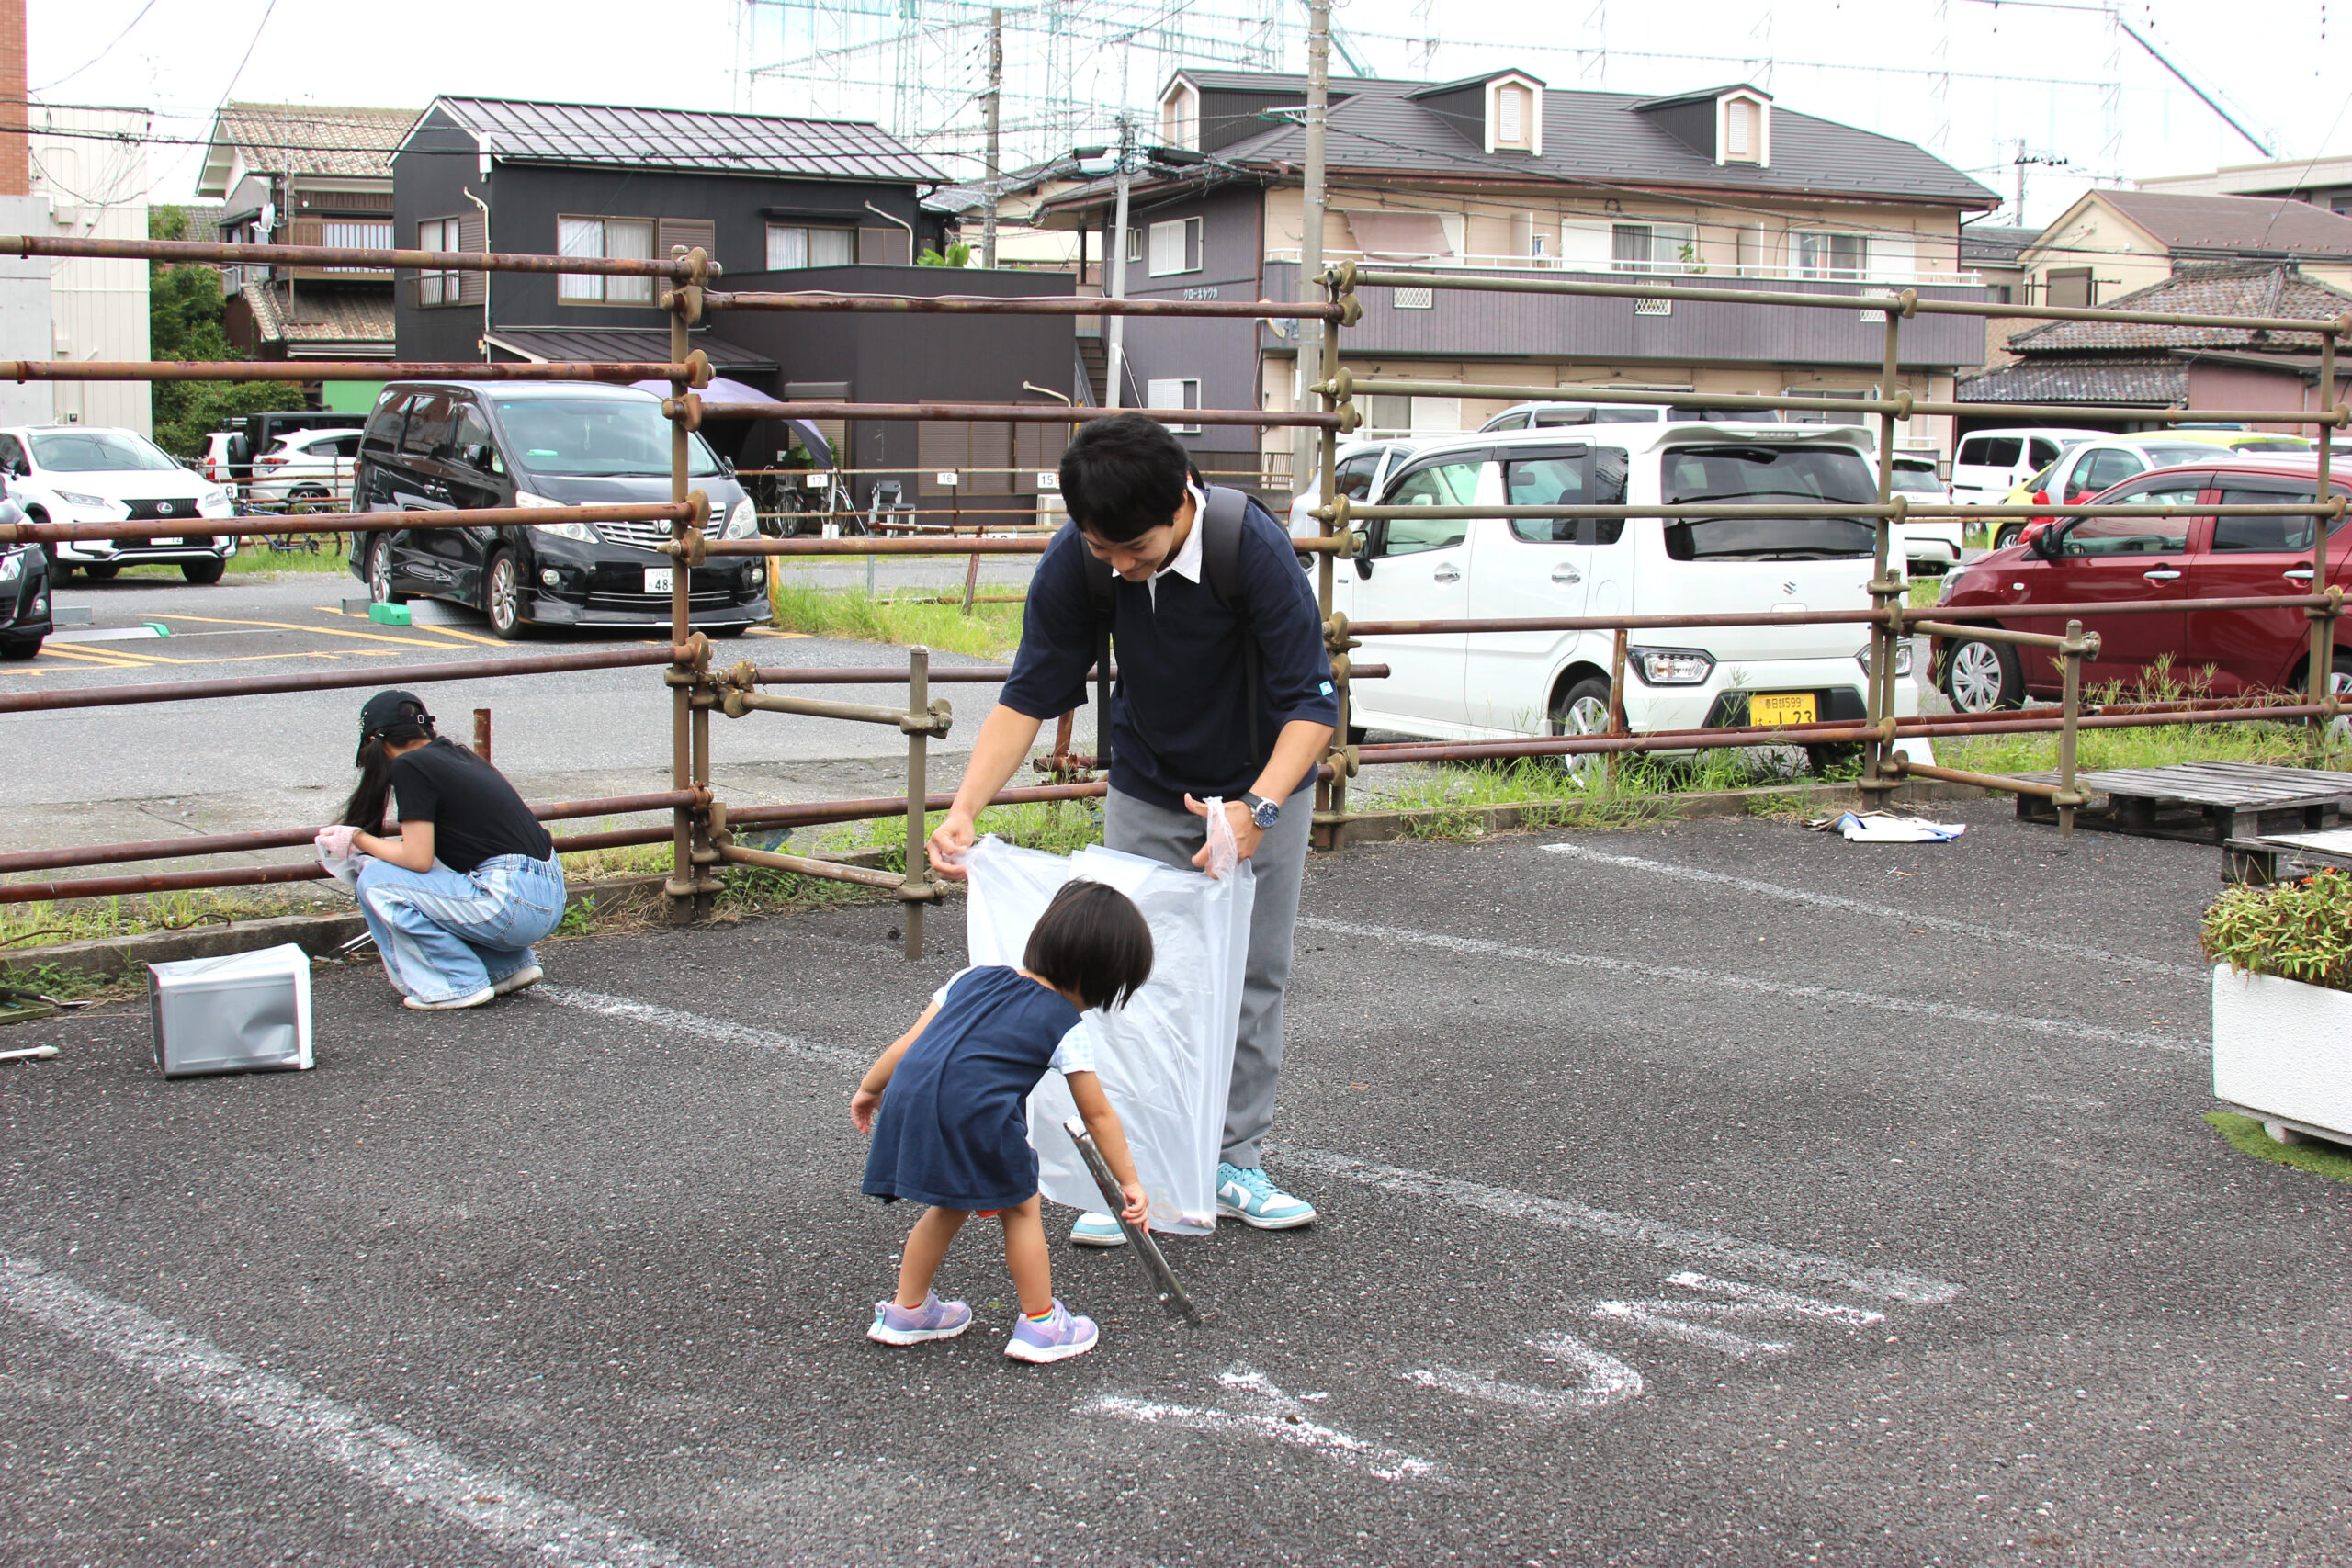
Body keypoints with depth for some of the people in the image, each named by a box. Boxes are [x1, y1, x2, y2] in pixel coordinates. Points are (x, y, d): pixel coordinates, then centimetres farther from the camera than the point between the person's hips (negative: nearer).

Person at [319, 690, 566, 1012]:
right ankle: (510, 965, 20)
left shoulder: (409, 765, -6)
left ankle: (461, 983, 1)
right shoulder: (459, 756, 18)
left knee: (377, 881, -2)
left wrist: (358, 839, 4)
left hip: (515, 906, -9)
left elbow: (417, 859, -10)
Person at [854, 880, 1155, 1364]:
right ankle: (1040, 1324, 21)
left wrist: (870, 1087, 34)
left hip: (909, 1103, 6)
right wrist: (1129, 1182, 19)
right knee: (1020, 1209, 16)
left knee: (950, 1208, 27)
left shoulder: (974, 979, 22)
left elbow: (910, 1042, 23)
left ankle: (906, 1311, 37)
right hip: (976, 1119, -6)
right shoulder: (1066, 1029, 8)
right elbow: (1098, 1116, 11)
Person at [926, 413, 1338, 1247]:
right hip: (1146, 793, 2)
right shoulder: (1075, 563, -24)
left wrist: (1259, 807, -45)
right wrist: (963, 810, -29)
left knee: (1253, 974, 5)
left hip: (1264, 785, -2)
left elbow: (1311, 702, -30)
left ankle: (1235, 1163, 17)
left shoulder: (1255, 549, -33)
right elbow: (1029, 696, -16)